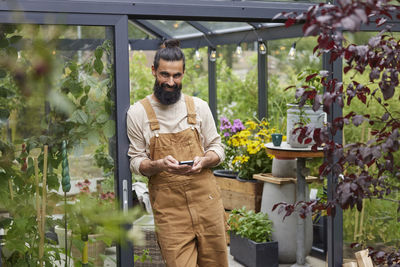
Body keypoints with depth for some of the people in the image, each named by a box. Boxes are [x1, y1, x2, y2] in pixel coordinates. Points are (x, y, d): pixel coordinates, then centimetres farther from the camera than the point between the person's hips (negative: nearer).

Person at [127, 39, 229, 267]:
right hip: (169, 207, -2)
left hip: (206, 199, 3)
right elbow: (136, 162, 3)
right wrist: (159, 165, -18)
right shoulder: (138, 113, 0)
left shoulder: (199, 107, 7)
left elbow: (217, 148, 12)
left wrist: (203, 161, -10)